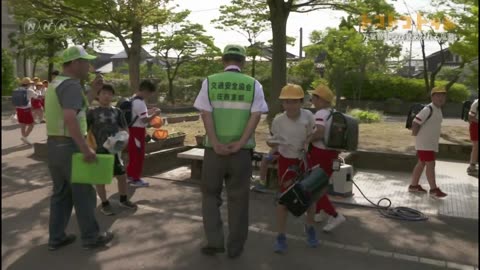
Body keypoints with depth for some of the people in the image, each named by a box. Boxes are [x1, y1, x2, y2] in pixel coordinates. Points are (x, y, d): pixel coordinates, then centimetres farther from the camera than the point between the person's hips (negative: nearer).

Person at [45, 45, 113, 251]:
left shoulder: (57, 83, 14)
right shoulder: (71, 85, -17)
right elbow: (70, 118, -30)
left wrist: (92, 91, 17)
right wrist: (86, 148, -30)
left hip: (54, 144, 9)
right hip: (70, 146, -9)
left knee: (61, 193, 15)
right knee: (83, 193, 2)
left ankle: (56, 237, 23)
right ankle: (91, 237, 13)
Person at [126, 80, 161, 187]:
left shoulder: (134, 99, 10)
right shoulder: (139, 102, -22)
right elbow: (145, 120, -23)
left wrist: (149, 111, 14)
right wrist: (155, 114, -10)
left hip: (133, 129, 10)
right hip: (138, 131, -10)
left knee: (133, 154, 17)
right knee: (139, 155, -1)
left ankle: (130, 175, 26)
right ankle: (136, 179, 6)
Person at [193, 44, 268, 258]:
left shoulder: (210, 82, 3)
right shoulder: (253, 84, 3)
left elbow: (206, 113, -7)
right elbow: (255, 115, -7)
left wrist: (216, 144, -10)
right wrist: (240, 143, -11)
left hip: (215, 149, 0)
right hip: (242, 150, 1)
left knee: (211, 194, 16)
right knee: (238, 198, 11)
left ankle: (214, 241, 13)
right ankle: (235, 247, 20)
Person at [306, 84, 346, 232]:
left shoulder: (321, 113, -18)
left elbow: (320, 132, -34)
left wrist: (308, 140, -21)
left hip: (320, 154, -9)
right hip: (331, 153, 9)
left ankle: (335, 215, -2)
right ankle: (316, 213, 33)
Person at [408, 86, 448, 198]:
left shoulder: (438, 109, 12)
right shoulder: (428, 109, -18)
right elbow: (415, 123, -23)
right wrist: (416, 135, -15)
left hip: (431, 143, 10)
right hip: (424, 143, -10)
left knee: (421, 164, 14)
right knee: (430, 165, -6)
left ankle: (414, 185, 23)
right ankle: (434, 189, 1)